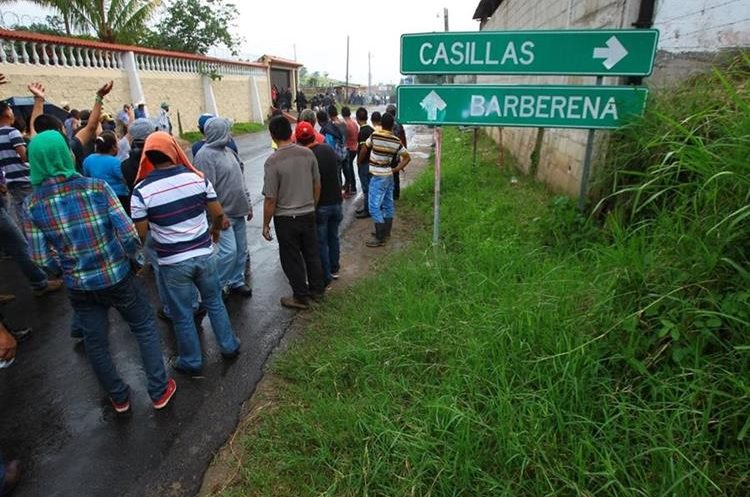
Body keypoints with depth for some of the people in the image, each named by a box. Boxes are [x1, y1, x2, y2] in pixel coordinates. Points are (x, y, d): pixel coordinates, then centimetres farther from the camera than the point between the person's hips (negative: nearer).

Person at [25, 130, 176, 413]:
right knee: (145, 328, 17)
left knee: (95, 342, 20)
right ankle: (159, 391, 24)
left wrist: (66, 260, 15)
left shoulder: (34, 204, -8)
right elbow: (129, 235, -18)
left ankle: (119, 398, 38)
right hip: (118, 278, -2)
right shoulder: (96, 187, -16)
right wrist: (130, 257, 2)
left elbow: (41, 259, -5)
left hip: (79, 286, 3)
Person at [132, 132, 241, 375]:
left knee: (182, 316, 14)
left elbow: (140, 234, -8)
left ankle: (191, 362, 31)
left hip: (172, 262, -2)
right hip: (203, 254, 2)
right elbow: (218, 213, -1)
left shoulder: (141, 191, -13)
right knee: (215, 302, 22)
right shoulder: (197, 177, -8)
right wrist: (215, 229, 21)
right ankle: (229, 347, 34)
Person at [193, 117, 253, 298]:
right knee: (229, 250, -11)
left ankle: (237, 281, 28)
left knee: (241, 250, 12)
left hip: (239, 211, 8)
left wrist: (248, 204, 17)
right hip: (224, 213, -8)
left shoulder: (228, 151, 11)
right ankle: (218, 286, 9)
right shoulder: (205, 155, -15)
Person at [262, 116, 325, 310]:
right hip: (308, 214, 5)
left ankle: (301, 297, 23)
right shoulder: (308, 153, -5)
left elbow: (270, 199, -16)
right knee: (312, 253, 20)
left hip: (285, 218, -5)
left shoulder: (272, 161, -19)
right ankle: (317, 289, 35)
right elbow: (317, 185, 5)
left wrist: (266, 224, -4)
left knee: (292, 259, 11)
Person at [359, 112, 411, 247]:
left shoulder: (375, 135, -12)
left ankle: (380, 238, -5)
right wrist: (397, 169, 2)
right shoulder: (396, 141, 0)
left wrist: (360, 162, 20)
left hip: (378, 177, -7)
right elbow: (407, 157, 5)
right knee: (388, 204, 15)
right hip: (389, 175, 7)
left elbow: (364, 150, 3)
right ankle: (386, 231, 28)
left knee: (374, 207, -5)